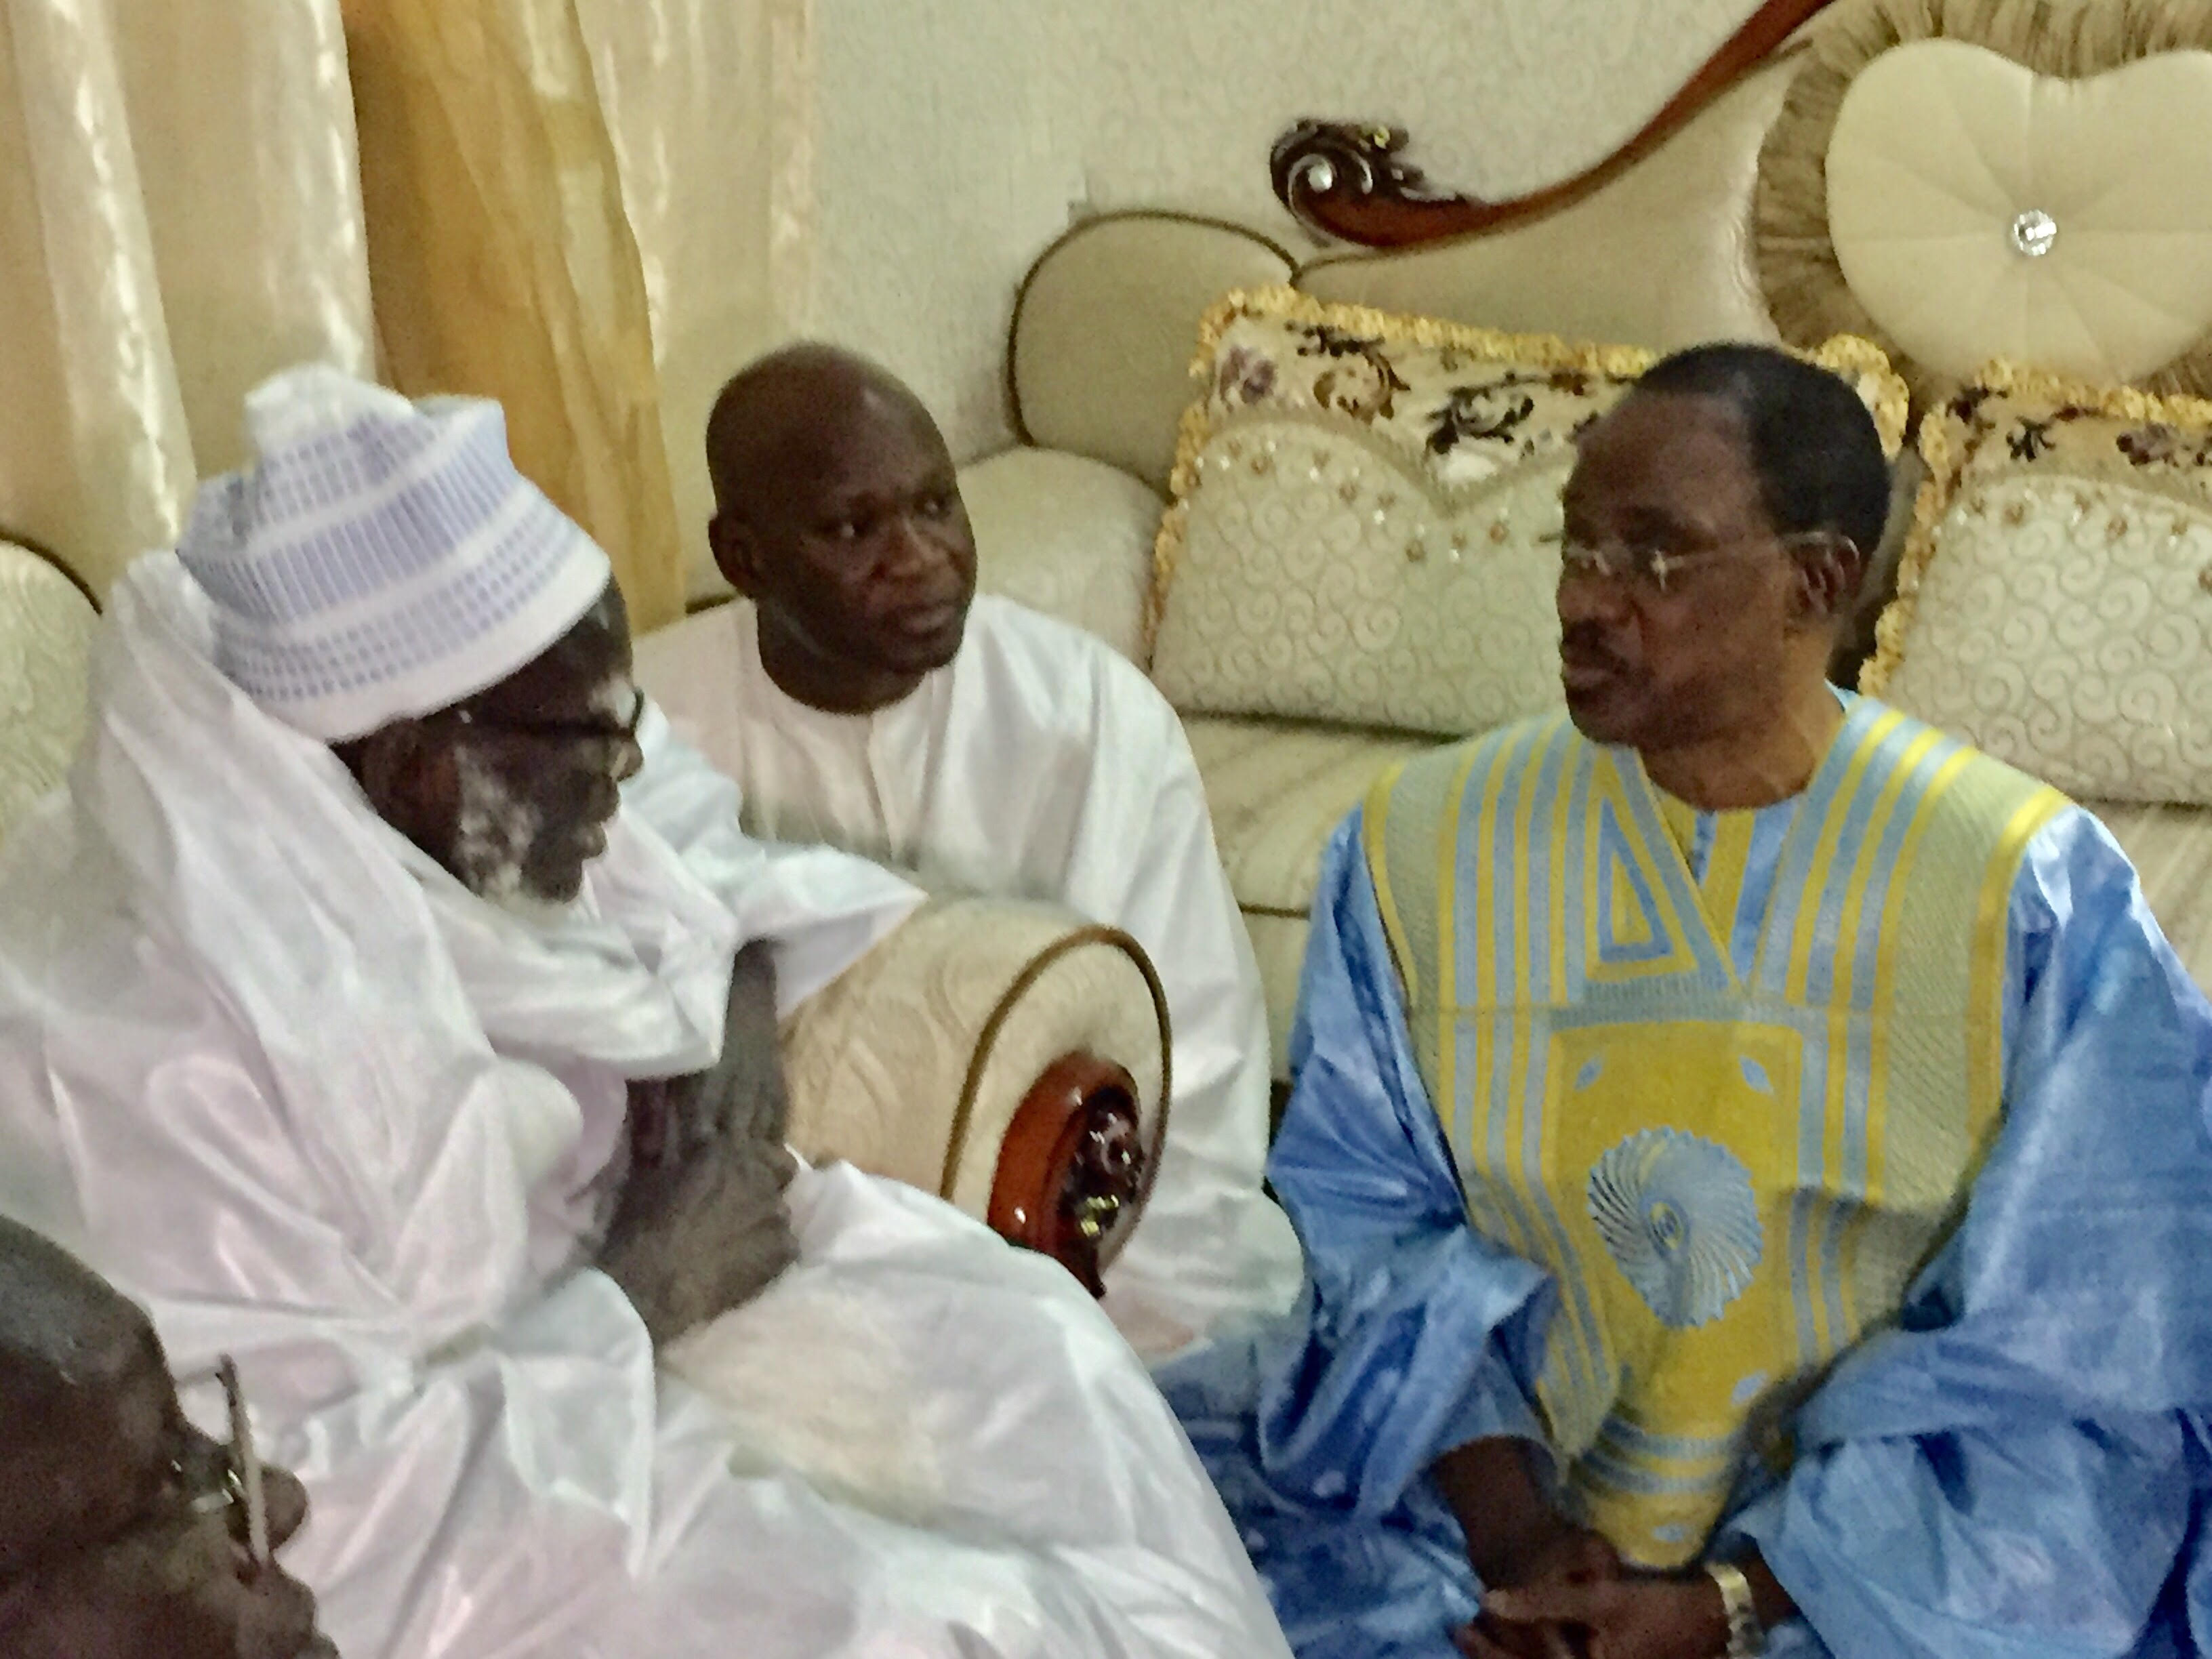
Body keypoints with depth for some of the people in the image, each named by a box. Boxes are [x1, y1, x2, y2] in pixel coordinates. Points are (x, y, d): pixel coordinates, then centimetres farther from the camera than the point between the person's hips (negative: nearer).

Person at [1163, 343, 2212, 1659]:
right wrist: (1507, 1524, -15)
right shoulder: (1425, 845, -2)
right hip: (1501, 1506, 2)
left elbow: (2060, 1354, -8)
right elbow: (1366, 1206, -1)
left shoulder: (2037, 901, -9)